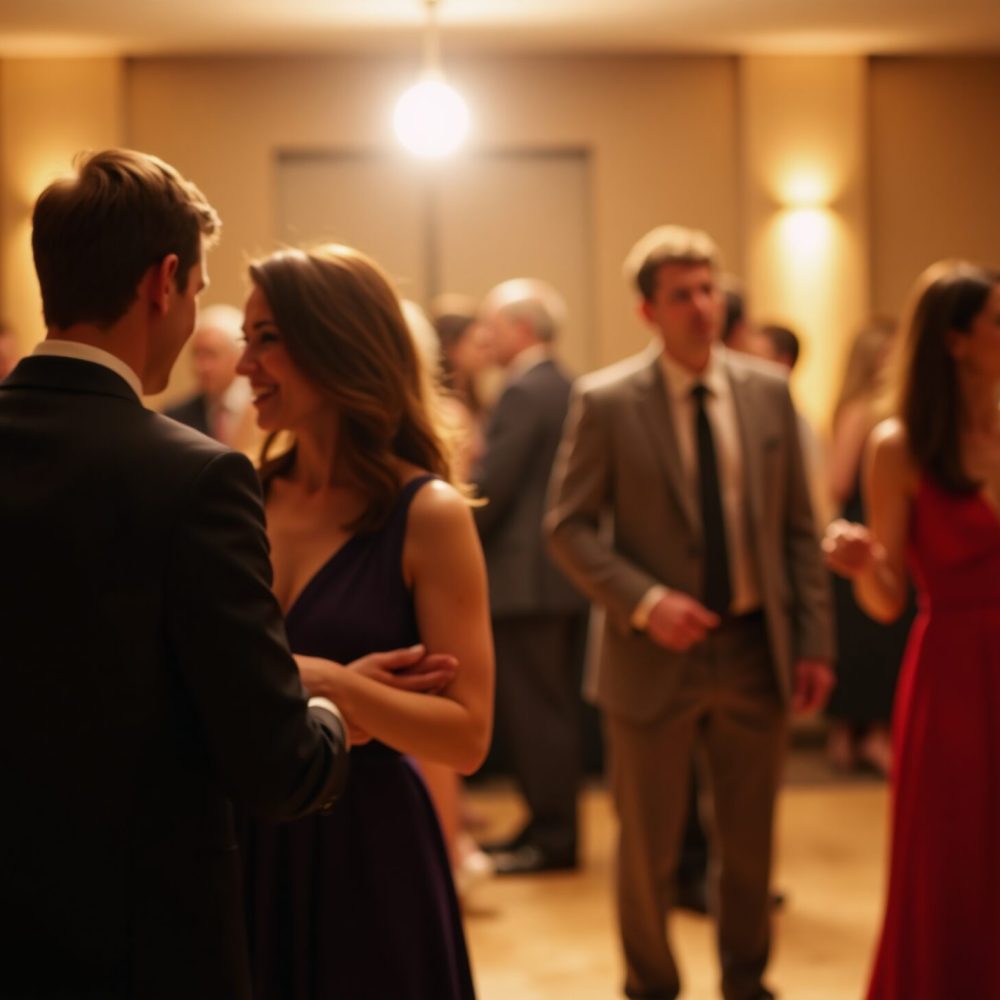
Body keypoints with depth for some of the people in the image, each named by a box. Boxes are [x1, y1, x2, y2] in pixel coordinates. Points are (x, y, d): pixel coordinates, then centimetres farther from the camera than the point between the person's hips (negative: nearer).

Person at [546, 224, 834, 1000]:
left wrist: (815, 641, 1)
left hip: (757, 650, 3)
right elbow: (569, 527, -6)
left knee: (750, 840, 14)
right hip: (658, 653, -3)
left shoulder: (768, 391, 3)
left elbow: (799, 527, 6)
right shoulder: (606, 402, -7)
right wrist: (644, 602, -19)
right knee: (649, 847, 10)